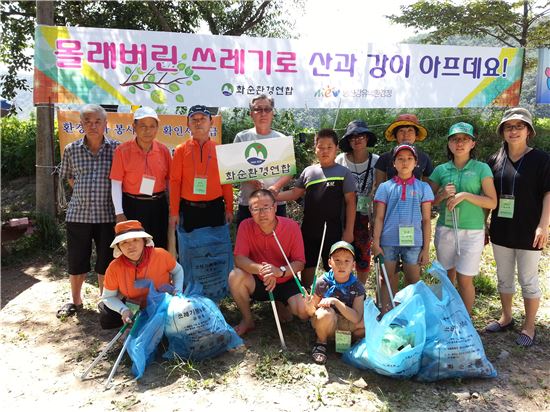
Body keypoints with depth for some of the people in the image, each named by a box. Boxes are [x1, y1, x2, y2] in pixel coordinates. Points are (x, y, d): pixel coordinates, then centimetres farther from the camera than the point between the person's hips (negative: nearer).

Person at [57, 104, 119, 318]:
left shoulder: (116, 148, -3)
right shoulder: (71, 150, 3)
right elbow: (69, 177, 17)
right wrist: (83, 194, 10)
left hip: (107, 214, -2)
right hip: (78, 214, 2)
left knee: (105, 261, 9)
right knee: (76, 261, 12)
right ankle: (75, 300, 33)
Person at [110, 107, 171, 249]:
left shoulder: (163, 150, 2)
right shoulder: (122, 150, -6)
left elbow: (169, 181, 9)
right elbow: (116, 183, -6)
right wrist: (119, 213, -10)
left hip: (158, 206, 3)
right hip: (132, 206, -3)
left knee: (159, 248, 10)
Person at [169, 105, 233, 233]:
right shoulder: (181, 150, 2)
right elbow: (175, 181, 0)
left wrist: (229, 209, 0)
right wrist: (174, 212, -4)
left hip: (215, 208, 1)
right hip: (189, 209, 0)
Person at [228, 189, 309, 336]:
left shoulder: (292, 226, -15)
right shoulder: (246, 226, -13)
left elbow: (299, 263, -12)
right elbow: (239, 259, -19)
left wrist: (280, 271, -33)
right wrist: (262, 269, -38)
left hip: (286, 282, 0)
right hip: (258, 282, 1)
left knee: (305, 311, -24)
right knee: (235, 276, -30)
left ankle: (282, 305, 14)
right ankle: (247, 320, -4)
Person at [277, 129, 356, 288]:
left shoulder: (343, 173, -2)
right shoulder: (308, 171, 8)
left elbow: (350, 202, -4)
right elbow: (295, 193, 10)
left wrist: (349, 231, -8)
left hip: (333, 231, -3)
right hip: (309, 230, 4)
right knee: (307, 268, 14)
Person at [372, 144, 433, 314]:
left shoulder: (423, 187, 5)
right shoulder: (385, 187, 5)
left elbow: (426, 220, 4)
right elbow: (379, 218, 4)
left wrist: (426, 248, 1)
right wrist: (376, 244, -2)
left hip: (413, 242, 0)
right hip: (388, 242, 0)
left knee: (414, 281, 9)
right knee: (388, 280, 9)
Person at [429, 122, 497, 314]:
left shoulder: (481, 168, -2)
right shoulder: (441, 170, 5)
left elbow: (492, 203, -6)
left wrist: (465, 195, -17)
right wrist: (442, 195, -12)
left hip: (472, 231, -3)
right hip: (445, 230, 3)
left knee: (465, 280, 0)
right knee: (447, 278, 12)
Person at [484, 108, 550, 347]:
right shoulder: (495, 161, 5)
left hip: (528, 232, -4)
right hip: (501, 231, 4)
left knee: (528, 280, 7)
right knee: (504, 277, 16)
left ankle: (529, 326, 22)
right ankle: (506, 318, 33)